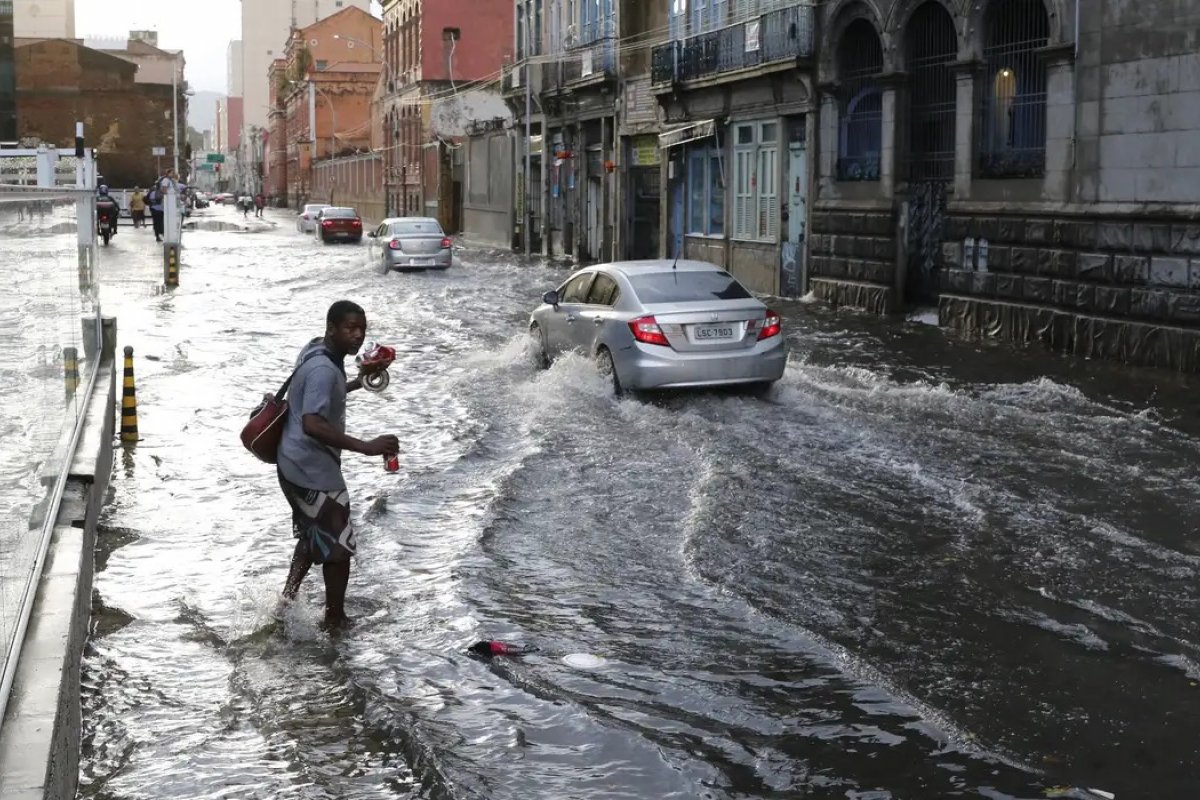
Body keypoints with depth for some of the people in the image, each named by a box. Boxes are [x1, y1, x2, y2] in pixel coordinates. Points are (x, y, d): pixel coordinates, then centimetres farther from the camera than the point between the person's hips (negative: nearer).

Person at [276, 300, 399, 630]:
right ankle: (335, 621, 17)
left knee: (314, 536, 27)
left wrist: (357, 384, 27)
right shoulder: (324, 369, -26)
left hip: (300, 465, 10)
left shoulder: (316, 352, 5)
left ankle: (288, 602, 34)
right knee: (339, 545, 3)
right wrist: (365, 447, -39)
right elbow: (312, 425, -37)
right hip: (313, 471, -10)